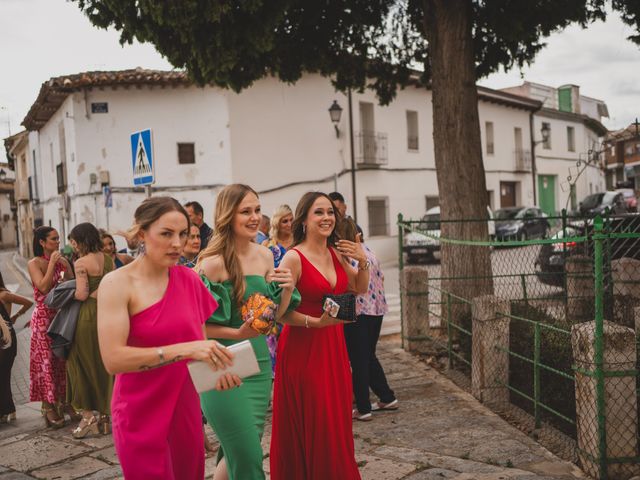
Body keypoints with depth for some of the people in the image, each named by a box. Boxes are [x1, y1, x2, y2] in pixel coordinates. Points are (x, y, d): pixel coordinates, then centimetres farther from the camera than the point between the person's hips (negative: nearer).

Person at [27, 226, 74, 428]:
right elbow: (43, 287, -18)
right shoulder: (34, 264, -6)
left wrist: (65, 265, -10)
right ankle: (48, 406, 5)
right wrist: (52, 263, -16)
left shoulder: (63, 260, 8)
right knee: (47, 360, -1)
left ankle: (64, 400, 18)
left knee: (64, 359, 8)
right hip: (44, 318, -5)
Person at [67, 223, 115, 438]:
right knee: (105, 365, 14)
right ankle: (105, 416, 21)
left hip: (89, 316, -6)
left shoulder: (81, 262, -11)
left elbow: (82, 294, -17)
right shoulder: (108, 259, 8)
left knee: (83, 364, 7)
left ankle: (89, 415, 7)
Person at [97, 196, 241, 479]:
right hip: (141, 415, -5)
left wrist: (215, 363, -8)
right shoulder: (117, 284, -13)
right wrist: (185, 350, -29)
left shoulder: (189, 279, 2)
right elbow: (113, 359, -22)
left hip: (186, 408, 5)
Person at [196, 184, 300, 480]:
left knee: (237, 453, 16)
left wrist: (288, 289, -6)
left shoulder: (265, 256, 5)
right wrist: (238, 333, -24)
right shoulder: (213, 262, -16)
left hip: (259, 362, 7)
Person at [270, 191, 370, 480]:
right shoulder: (294, 258, -13)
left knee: (337, 423, 13)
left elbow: (359, 290, 19)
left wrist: (362, 263, 3)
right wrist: (315, 322, -27)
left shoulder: (337, 253, 6)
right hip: (303, 348, -6)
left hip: (334, 347, 6)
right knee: (309, 427, 1)